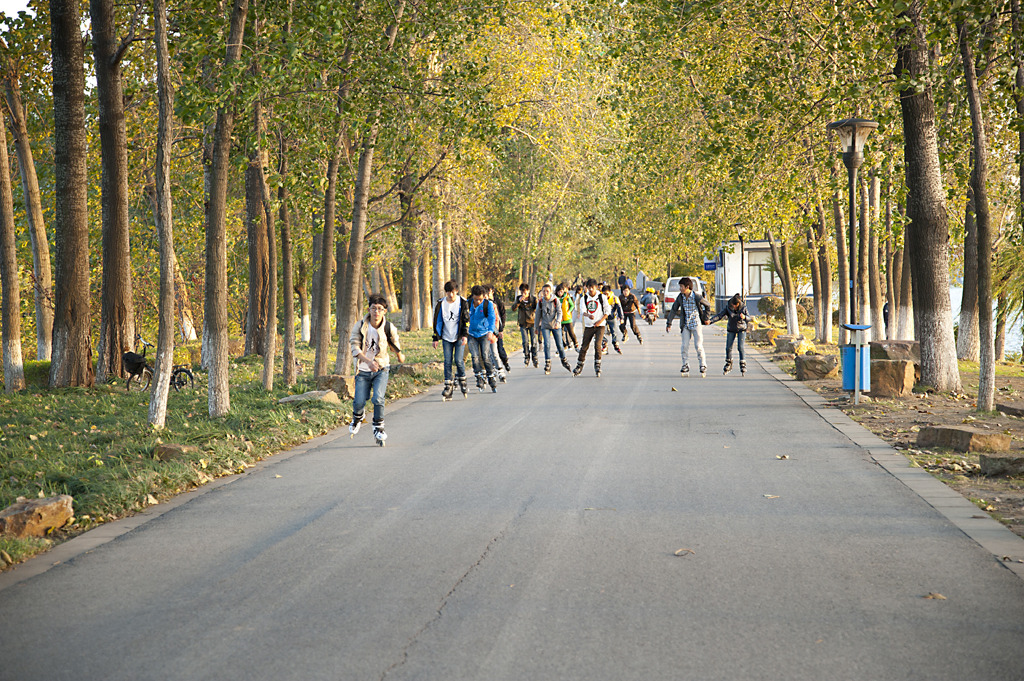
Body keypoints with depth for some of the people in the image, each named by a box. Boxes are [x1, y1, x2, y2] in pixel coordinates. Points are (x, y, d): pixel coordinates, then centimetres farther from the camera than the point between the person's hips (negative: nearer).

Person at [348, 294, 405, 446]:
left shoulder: (389, 328, -9)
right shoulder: (359, 326, -11)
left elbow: (395, 344, 11)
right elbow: (355, 347, -14)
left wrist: (400, 356, 29)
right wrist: (368, 361, -29)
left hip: (381, 369, 0)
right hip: (363, 370, 0)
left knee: (378, 398, -17)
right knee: (359, 401, -5)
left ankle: (379, 429, 2)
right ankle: (357, 419, 31)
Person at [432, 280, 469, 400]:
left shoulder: (463, 303, -4)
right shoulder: (441, 303, 1)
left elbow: (466, 320, -2)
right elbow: (437, 321, 7)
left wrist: (465, 335, -12)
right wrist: (436, 338, 4)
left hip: (459, 337, -2)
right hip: (446, 337, 2)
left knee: (458, 360, -10)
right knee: (447, 362, -3)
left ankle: (462, 380, 15)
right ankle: (448, 388, 0)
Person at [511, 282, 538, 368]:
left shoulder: (533, 299, -7)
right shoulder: (519, 299, -1)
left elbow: (538, 310, -2)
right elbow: (513, 309, -10)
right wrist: (519, 301, -25)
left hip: (532, 323, -1)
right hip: (523, 323, 1)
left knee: (534, 342, -3)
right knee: (525, 342, -6)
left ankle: (535, 360, 6)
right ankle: (526, 357, 12)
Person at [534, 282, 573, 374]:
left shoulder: (556, 300, -6)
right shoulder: (540, 302, -1)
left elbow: (559, 312, -9)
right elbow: (538, 315, 8)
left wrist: (557, 322, -27)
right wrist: (538, 328, 12)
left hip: (556, 326, 0)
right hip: (545, 326, 1)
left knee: (559, 345, 3)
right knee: (547, 344, -13)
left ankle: (564, 361, 26)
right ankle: (547, 365, -5)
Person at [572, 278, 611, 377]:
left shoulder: (602, 297, -2)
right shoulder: (584, 298, 1)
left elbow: (608, 310, 0)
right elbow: (583, 311, -12)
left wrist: (600, 321, -11)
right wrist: (588, 315, -35)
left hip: (600, 325, -2)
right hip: (588, 326, 2)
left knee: (597, 345, -16)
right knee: (584, 346, 4)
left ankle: (597, 366, -6)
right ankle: (579, 366, 17)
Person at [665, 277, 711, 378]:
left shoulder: (696, 296, -11)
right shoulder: (680, 297, -1)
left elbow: (707, 306, 4)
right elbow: (674, 310, 9)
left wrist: (705, 318, 4)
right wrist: (669, 323, 8)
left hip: (696, 324, -3)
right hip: (685, 325, 3)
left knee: (698, 346, -5)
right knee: (685, 346, -1)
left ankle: (703, 366, 7)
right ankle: (685, 367, 8)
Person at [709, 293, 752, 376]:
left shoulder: (743, 308, -15)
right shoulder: (728, 307, -13)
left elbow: (749, 318, -15)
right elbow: (719, 315, -18)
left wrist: (744, 317, -39)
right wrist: (710, 321, -31)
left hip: (741, 329, -2)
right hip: (731, 329, 2)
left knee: (740, 347, -15)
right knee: (728, 348, 1)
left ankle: (743, 366, -5)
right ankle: (729, 365, 22)